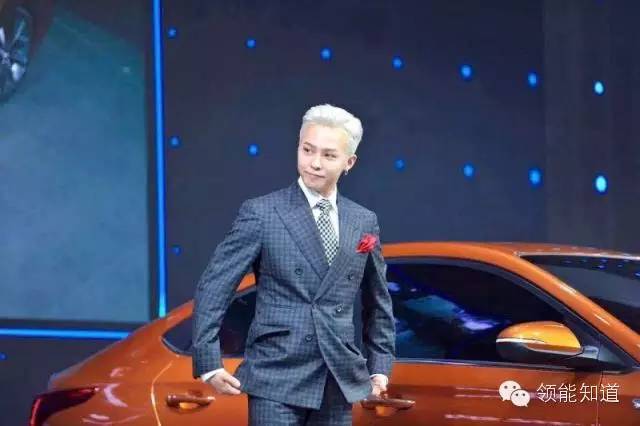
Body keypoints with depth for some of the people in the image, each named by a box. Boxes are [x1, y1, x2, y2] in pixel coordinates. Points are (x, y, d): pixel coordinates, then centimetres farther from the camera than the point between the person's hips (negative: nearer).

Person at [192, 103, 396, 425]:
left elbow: (378, 303, 20)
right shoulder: (260, 214, -4)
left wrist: (380, 367, 14)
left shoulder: (364, 222, 10)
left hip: (340, 384, 4)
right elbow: (213, 287, -4)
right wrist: (209, 364, -9)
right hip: (277, 379, -4)